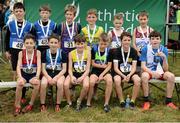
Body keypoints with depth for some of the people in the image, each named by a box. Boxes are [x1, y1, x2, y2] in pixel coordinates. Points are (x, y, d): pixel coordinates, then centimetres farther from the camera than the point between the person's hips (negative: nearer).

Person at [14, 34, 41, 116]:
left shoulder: (37, 52, -3)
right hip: (24, 74, 0)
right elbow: (18, 67, -9)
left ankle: (31, 104, -10)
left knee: (37, 83, -32)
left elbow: (39, 66, -11)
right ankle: (17, 106, -15)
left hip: (33, 74, 0)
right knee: (20, 83, -32)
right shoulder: (21, 53, -2)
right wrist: (20, 77, -27)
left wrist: (37, 76, -29)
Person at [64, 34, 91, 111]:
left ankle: (79, 101, -4)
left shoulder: (87, 53, -4)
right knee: (65, 85, -29)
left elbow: (87, 69, -6)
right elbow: (70, 69, -1)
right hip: (74, 74, 1)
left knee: (86, 85, -33)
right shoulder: (71, 53, -1)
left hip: (84, 74, -1)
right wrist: (72, 77, -22)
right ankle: (69, 103, -3)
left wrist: (82, 77, -23)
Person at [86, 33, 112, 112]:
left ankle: (106, 103, -20)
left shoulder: (109, 51, -3)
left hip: (105, 71, 1)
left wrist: (102, 75, -16)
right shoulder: (94, 49, -4)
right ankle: (88, 102, -11)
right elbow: (93, 64, 0)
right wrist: (103, 65, -4)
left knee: (110, 81, -32)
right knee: (91, 82, -32)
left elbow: (109, 66, -4)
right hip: (95, 70, 0)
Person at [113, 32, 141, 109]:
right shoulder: (117, 51, -4)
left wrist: (129, 75, -23)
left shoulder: (133, 51, 0)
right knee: (117, 80, -35)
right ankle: (122, 101, -17)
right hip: (119, 72, -1)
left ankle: (132, 101, -15)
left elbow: (134, 67, -3)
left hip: (130, 72, 1)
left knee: (137, 80, -31)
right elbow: (115, 68, -7)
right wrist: (123, 76, -23)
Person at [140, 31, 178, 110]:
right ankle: (146, 101, -19)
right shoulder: (145, 49, -9)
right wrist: (152, 72, -30)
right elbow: (143, 66, -13)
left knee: (171, 76, -26)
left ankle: (168, 101, -10)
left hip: (160, 72, 2)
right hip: (148, 71, -2)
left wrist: (164, 58, -25)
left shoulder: (164, 50, -5)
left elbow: (165, 69, -8)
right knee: (144, 76, -36)